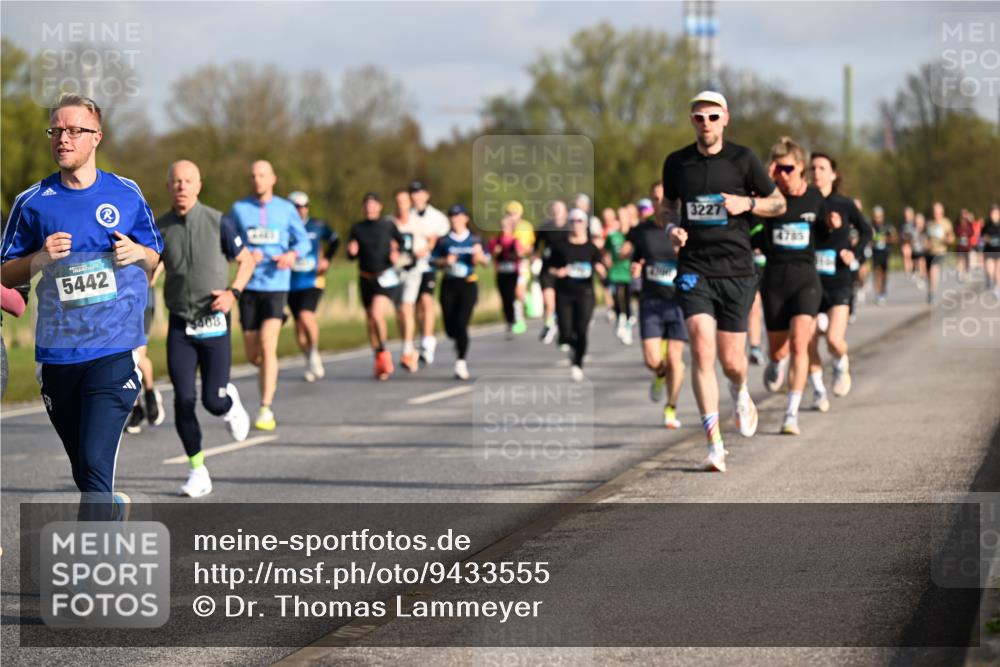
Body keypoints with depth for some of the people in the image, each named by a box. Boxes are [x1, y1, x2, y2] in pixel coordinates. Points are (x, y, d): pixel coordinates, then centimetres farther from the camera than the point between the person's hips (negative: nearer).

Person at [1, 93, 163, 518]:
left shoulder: (126, 195, 4)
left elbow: (154, 258, 17)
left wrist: (136, 253, -7)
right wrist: (41, 258, -11)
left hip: (114, 351, -2)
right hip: (56, 353, 2)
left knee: (96, 464, -16)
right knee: (85, 474, 12)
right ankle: (115, 510, 42)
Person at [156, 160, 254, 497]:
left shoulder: (217, 222, -5)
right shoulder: (159, 228, 1)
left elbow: (246, 260, 5)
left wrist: (233, 292, -10)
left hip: (213, 323, -2)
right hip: (179, 326, 2)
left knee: (213, 400, -7)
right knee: (183, 400, -6)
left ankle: (230, 403, 32)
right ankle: (198, 472, 7)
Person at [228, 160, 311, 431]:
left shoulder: (286, 209, 6)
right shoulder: (239, 209, 7)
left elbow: (304, 241, 11)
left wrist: (293, 254, -11)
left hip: (276, 286, -2)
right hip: (249, 287, 2)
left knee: (267, 345, -18)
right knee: (253, 355, 5)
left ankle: (266, 409, -15)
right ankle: (269, 375, 41)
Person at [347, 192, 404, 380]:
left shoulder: (388, 225, -1)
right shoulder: (357, 229, 3)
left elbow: (401, 241, 15)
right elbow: (351, 255, 5)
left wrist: (396, 253, -4)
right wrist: (352, 251, -16)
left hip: (386, 278, -3)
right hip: (366, 279, 3)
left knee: (377, 315, -23)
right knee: (370, 322, 9)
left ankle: (383, 352, -3)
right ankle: (380, 359, 24)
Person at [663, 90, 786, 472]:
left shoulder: (743, 160, -1)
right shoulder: (676, 163, 5)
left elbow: (778, 203, 8)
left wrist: (747, 203, -11)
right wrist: (673, 228, 0)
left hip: (736, 270, 0)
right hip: (694, 270, 1)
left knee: (731, 361, 2)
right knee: (702, 351, -16)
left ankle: (740, 392, 41)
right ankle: (714, 444, -15)